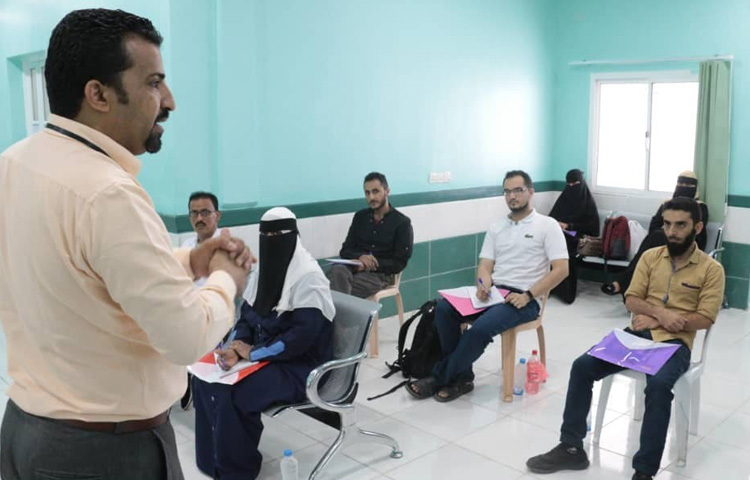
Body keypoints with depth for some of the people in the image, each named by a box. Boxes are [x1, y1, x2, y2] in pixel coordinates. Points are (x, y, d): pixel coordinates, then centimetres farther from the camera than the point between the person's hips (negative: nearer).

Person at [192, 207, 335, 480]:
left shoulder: (308, 277, -18)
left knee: (233, 394, -24)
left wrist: (253, 353, -20)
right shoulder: (265, 269, 7)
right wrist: (238, 347, -11)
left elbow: (303, 335, -25)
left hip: (300, 366, -8)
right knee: (205, 378, -7)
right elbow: (247, 316, 10)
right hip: (265, 355, 8)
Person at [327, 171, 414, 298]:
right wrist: (360, 257, -13)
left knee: (340, 287, -34)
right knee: (337, 271, -35)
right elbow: (345, 251, 13)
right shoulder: (360, 217, 17)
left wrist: (370, 265, -16)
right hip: (356, 267, 4)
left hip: (380, 274, -4)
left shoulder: (402, 222, 3)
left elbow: (399, 263, -2)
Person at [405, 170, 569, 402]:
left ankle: (439, 378, -11)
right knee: (444, 309, -20)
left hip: (524, 299, -5)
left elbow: (561, 269, -8)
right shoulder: (496, 228, 16)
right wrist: (484, 284, -15)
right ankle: (462, 378, -11)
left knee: (480, 328, -32)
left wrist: (528, 295, -18)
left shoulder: (547, 225, 0)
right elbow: (485, 265, 10)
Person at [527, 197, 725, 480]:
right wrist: (660, 312, -14)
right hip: (638, 334, 4)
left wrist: (655, 320, -13)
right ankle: (572, 448, -8)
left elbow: (705, 318, -6)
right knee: (582, 366, -18)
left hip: (675, 342, -4)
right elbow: (631, 300, 6)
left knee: (658, 385, -37)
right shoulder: (650, 256, 9)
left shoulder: (711, 269, -1)